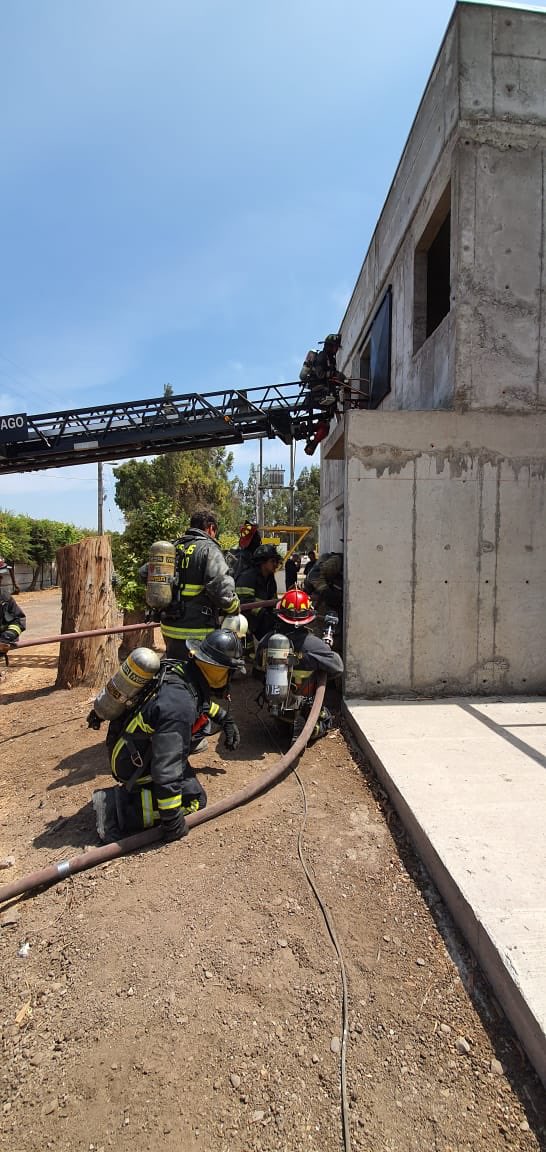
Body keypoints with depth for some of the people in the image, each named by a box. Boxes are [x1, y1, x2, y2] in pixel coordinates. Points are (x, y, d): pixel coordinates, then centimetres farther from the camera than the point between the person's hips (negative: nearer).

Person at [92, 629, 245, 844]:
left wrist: (224, 718, 23)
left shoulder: (178, 669, -9)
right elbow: (166, 766, -35)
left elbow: (201, 699, 18)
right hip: (134, 765, -9)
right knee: (194, 799, -7)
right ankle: (120, 807, -8)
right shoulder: (179, 705, -37)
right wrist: (171, 819, -27)